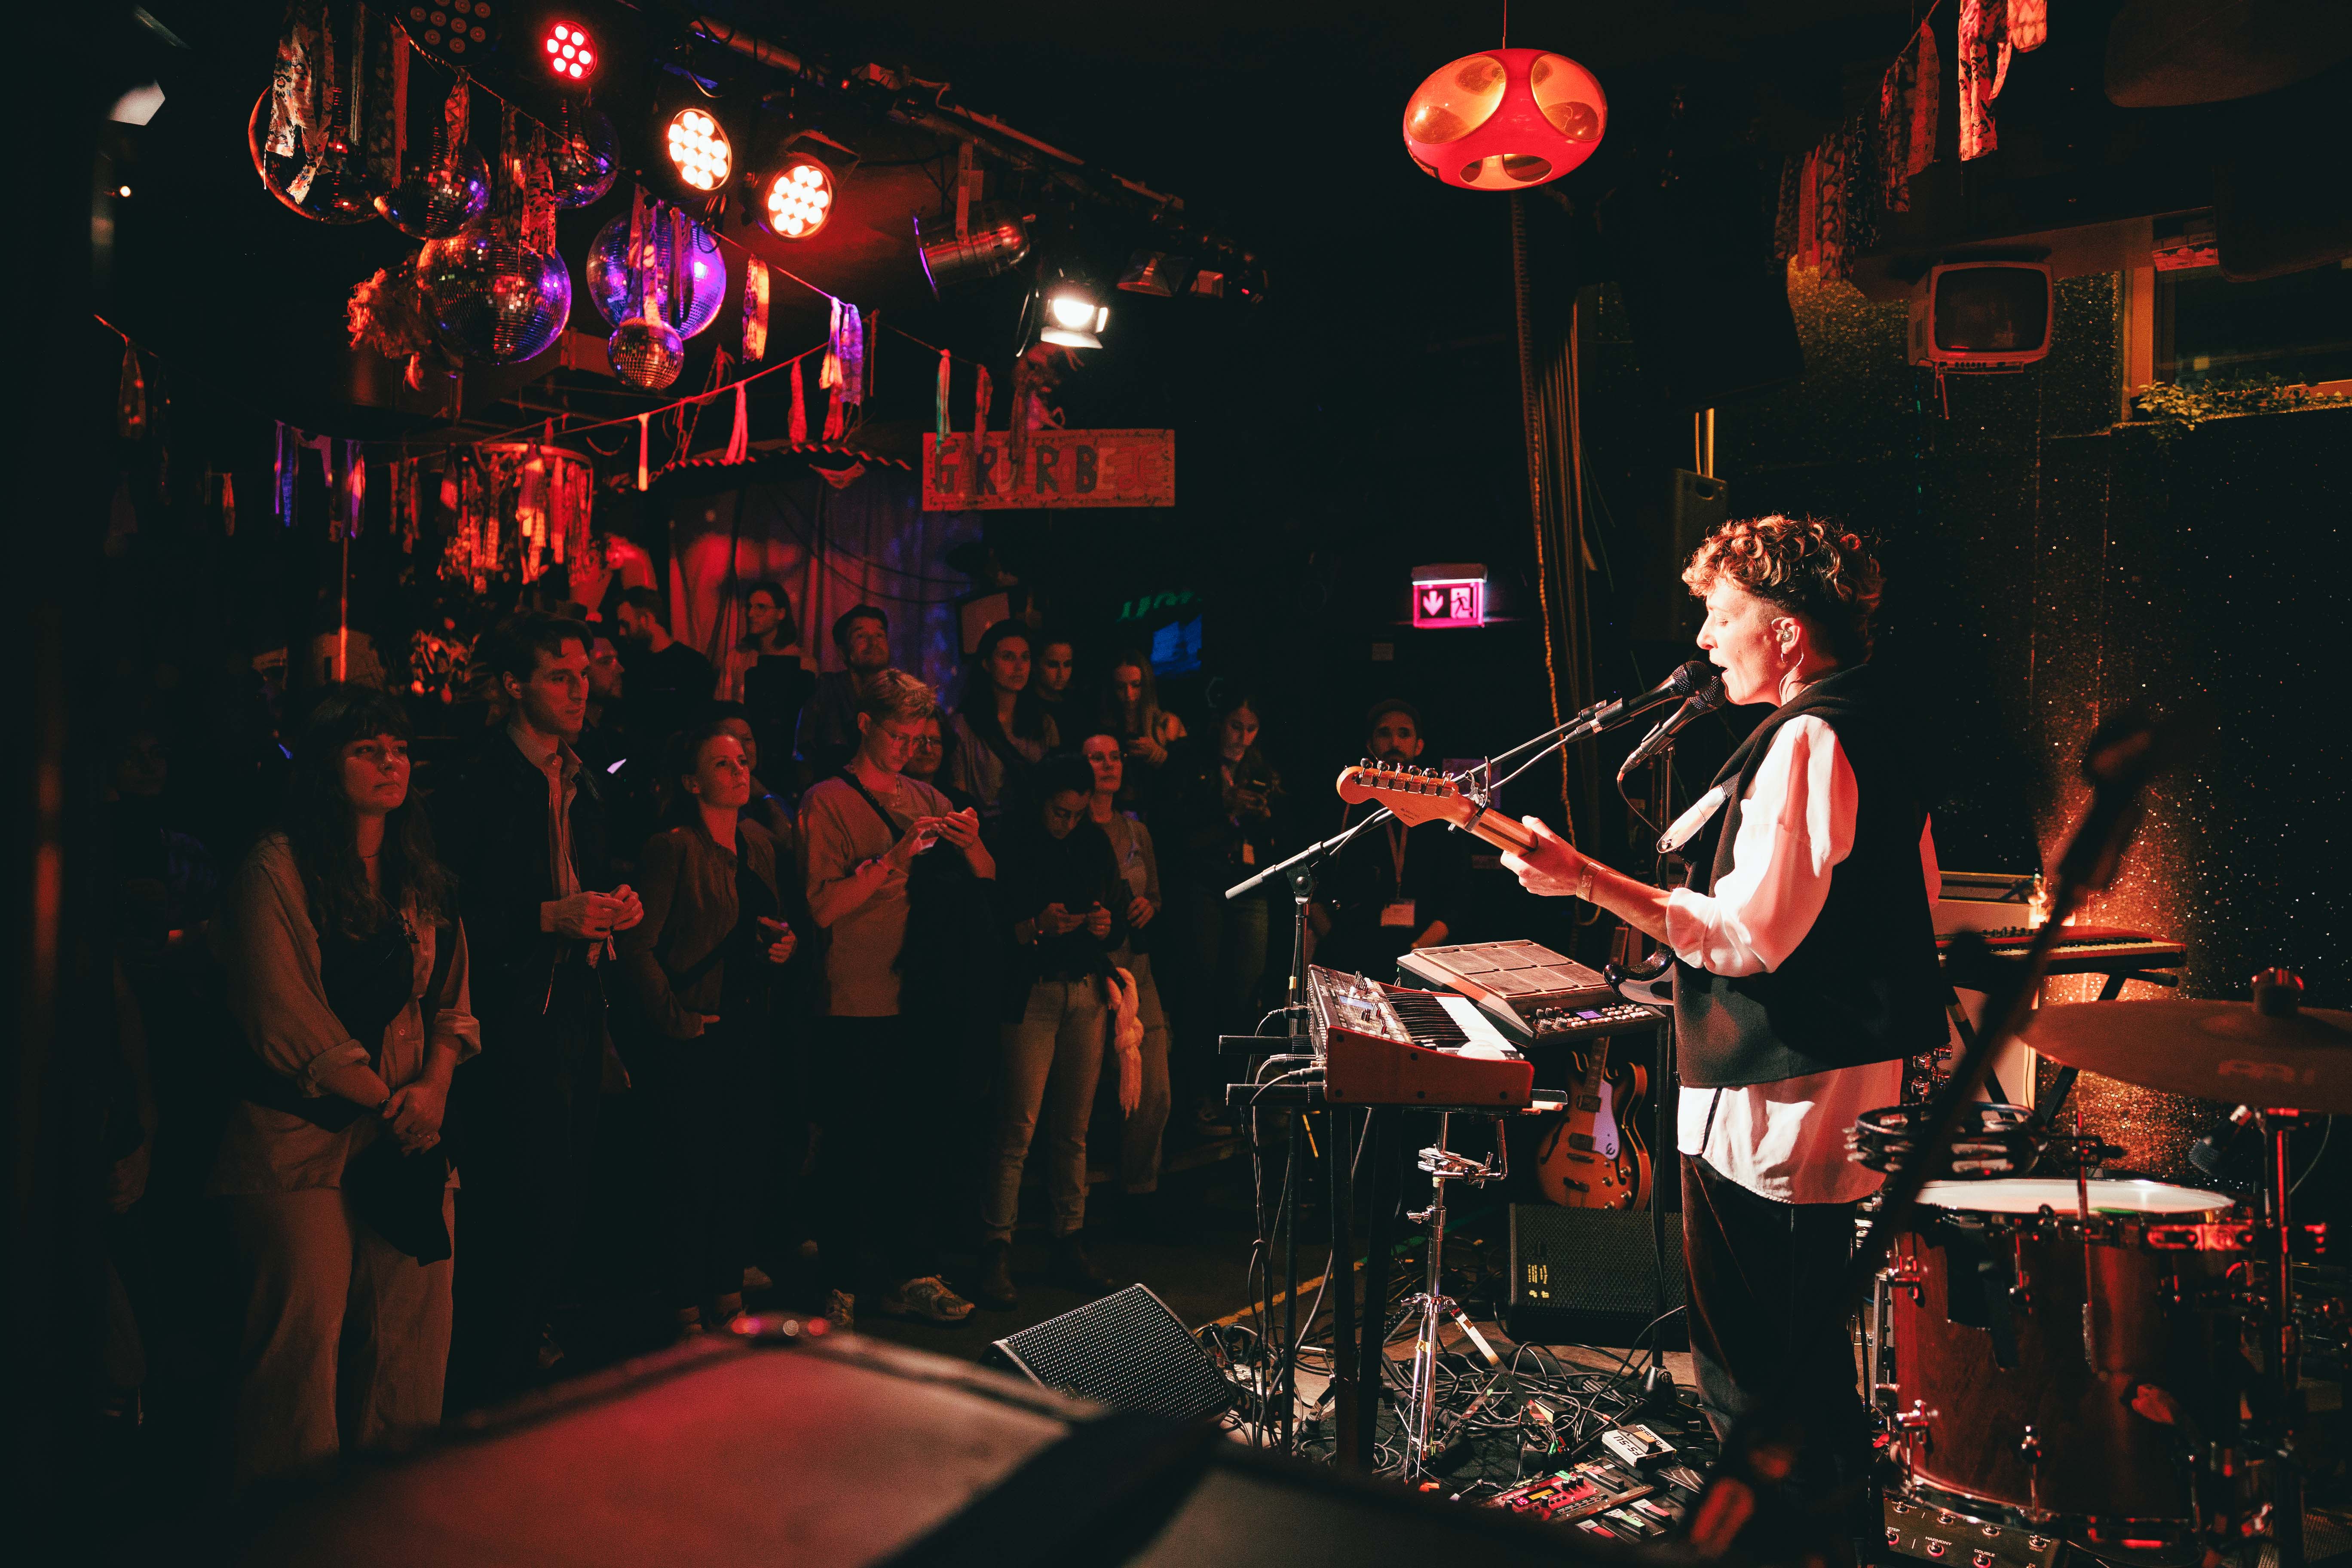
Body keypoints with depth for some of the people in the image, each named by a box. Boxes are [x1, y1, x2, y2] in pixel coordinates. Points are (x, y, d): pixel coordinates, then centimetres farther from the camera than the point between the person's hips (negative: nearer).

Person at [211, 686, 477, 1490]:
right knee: (304, 1335, -5)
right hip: (302, 1139, -5)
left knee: (410, 1339, 4)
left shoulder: (423, 878, 15)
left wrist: (432, 1088, -6)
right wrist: (386, 1102, -10)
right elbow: (285, 1017, -11)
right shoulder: (277, 867, -4)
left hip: (408, 1138, 5)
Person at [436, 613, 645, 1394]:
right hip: (513, 1015, -7)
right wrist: (550, 918, -22)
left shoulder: (581, 783, 15)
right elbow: (456, 915, -15)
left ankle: (536, 1334, 26)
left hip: (577, 1008, 8)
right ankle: (495, 1367, 11)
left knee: (565, 1190, 11)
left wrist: (614, 906, 4)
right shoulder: (476, 786, -10)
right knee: (519, 1197, -4)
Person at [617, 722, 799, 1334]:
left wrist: (786, 938, 1)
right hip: (692, 1037, -6)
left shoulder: (759, 841, 10)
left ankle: (730, 1294, 27)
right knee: (693, 1169, 0)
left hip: (749, 1026, 7)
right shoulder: (673, 849, -13)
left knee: (746, 1163, 11)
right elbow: (639, 946, -16)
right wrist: (674, 1019, -15)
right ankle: (688, 1308, 16)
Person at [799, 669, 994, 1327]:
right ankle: (839, 1290, 12)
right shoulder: (827, 802, -2)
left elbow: (987, 881, 13)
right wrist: (893, 859, -20)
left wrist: (970, 844, -7)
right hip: (857, 1007, -5)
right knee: (850, 1151, 1)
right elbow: (824, 908, -12)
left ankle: (912, 1278, 20)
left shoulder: (925, 798, 14)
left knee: (916, 1144, 9)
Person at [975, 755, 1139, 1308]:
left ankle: (1071, 1244, 18)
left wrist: (1107, 927, -6)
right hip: (1031, 994, -4)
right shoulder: (1012, 844, -2)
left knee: (1074, 1128, 8)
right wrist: (1036, 927, -19)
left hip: (1087, 994, 4)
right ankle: (996, 1253, -1)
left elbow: (1120, 927, 15)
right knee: (1018, 1127, -8)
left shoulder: (1097, 844, 12)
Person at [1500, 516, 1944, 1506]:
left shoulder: (1804, 740, -19)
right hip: (1850, 1092, 11)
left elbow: (1747, 935, -27)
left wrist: (1585, 880, -29)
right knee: (1814, 1373, 23)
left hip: (1772, 1115, -11)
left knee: (1756, 1391, 1)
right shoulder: (1875, 722, 13)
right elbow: (1916, 900, 21)